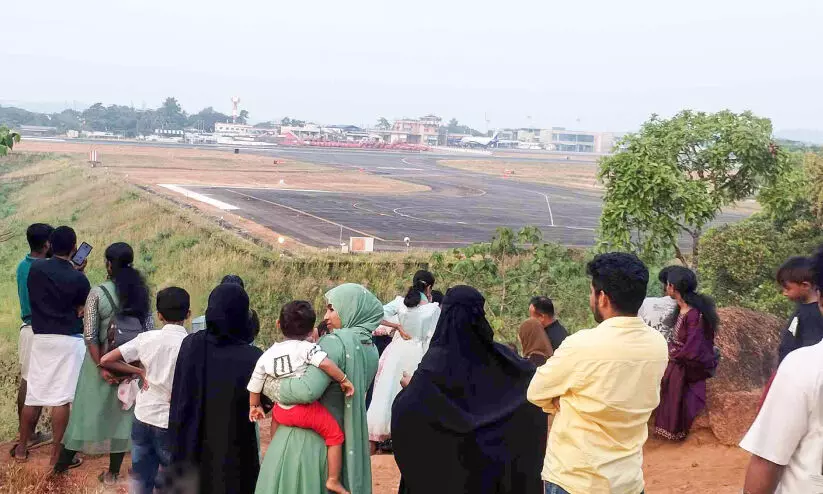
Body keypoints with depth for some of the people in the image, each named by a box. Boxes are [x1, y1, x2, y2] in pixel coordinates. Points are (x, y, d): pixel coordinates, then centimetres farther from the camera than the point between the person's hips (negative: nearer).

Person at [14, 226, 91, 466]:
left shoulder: (36, 268, -1)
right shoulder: (78, 279, -11)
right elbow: (83, 311, -4)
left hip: (40, 337, 4)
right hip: (68, 340, -4)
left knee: (33, 394, 13)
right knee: (62, 398, -2)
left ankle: (22, 448, 23)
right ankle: (56, 454, 2)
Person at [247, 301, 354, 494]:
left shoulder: (267, 355, 5)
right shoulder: (307, 348, -11)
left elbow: (254, 385, 12)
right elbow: (326, 363, -28)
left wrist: (255, 407, 28)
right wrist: (344, 380, -16)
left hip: (282, 411, 6)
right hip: (306, 409, -6)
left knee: (275, 417, 40)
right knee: (336, 436, 9)